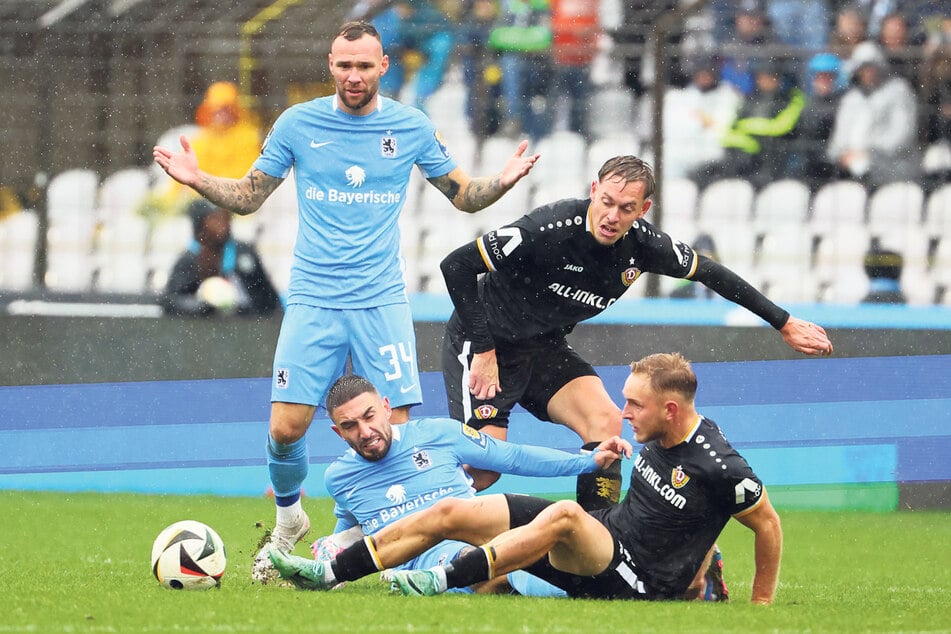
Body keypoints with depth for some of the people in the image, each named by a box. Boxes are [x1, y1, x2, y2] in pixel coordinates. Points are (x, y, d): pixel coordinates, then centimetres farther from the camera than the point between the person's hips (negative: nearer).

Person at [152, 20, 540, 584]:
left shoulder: (411, 128, 3)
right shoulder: (298, 124, 2)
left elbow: (463, 195, 13)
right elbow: (249, 196, 11)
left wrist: (504, 182, -7)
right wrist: (196, 179, -7)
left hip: (383, 301, 0)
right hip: (314, 299, 0)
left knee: (394, 429, -9)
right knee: (286, 426, -9)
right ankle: (289, 516, 20)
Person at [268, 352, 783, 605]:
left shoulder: (718, 468, -19)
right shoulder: (659, 439, 5)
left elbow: (768, 523, -9)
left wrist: (762, 605, -4)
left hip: (639, 585, -9)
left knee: (563, 514, -40)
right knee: (449, 512, 0)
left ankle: (443, 581, -38)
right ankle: (328, 573, 1)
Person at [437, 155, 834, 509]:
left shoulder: (643, 245, -12)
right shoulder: (551, 229, -30)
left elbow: (711, 274, 6)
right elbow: (457, 265, -26)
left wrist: (785, 325, 11)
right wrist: (483, 351, -24)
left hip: (545, 348, 6)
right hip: (483, 342, -6)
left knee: (605, 423, -14)